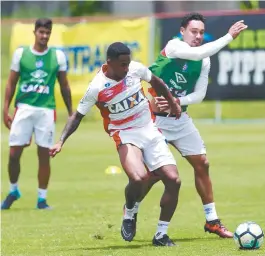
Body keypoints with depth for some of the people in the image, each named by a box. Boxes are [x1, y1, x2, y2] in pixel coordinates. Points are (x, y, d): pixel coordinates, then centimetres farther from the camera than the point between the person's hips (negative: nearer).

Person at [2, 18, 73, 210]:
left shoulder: (58, 56, 5)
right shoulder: (21, 53, 4)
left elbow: (64, 86, 12)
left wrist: (71, 113, 11)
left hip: (46, 110, 0)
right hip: (24, 108, 0)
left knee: (44, 154, -1)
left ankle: (42, 198, 9)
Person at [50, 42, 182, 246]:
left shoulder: (136, 68, -7)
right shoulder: (97, 87, -16)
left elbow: (156, 82, 15)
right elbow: (77, 116, -6)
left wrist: (172, 102, 25)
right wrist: (61, 142, -16)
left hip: (151, 131, 5)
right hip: (126, 136, -5)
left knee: (173, 181, -6)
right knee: (138, 178, -32)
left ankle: (161, 234, 9)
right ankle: (129, 214, 1)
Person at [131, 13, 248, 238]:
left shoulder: (204, 62, 1)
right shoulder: (173, 46, -17)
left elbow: (199, 95, 0)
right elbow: (199, 53, -36)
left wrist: (177, 102, -18)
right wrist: (229, 37, -36)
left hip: (180, 117, 6)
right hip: (156, 118, -6)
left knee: (202, 163, 3)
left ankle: (212, 220, 13)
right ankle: (131, 214, 16)